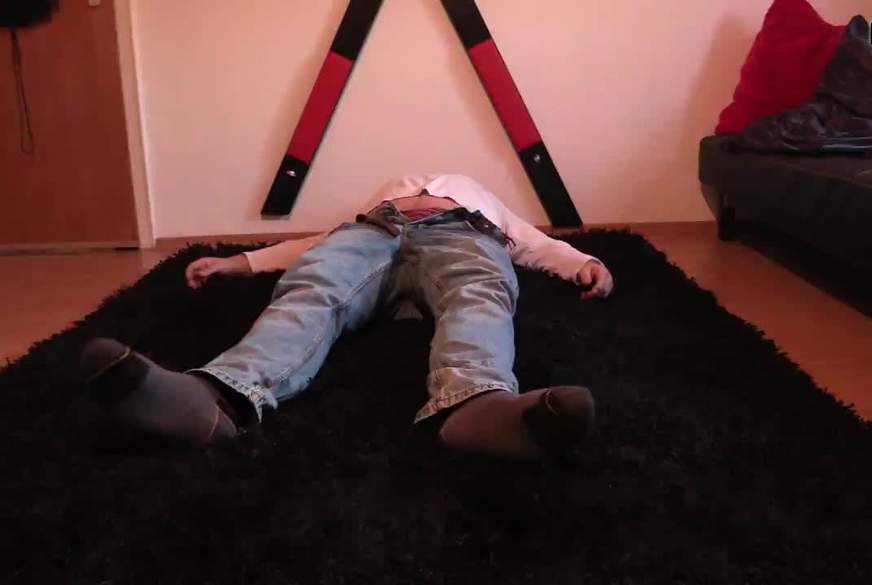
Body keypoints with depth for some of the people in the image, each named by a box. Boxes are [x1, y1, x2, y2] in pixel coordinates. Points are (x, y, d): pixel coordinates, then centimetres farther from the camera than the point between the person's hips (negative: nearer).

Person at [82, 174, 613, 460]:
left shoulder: (480, 198, 44)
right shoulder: (386, 193, 45)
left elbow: (539, 245, 28)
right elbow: (316, 242, 33)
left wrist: (585, 262, 5)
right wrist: (239, 261, 20)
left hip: (464, 234, -1)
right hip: (375, 231, 1)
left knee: (479, 293, -39)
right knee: (311, 288, -34)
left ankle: (477, 401, -71)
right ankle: (220, 396, -62)